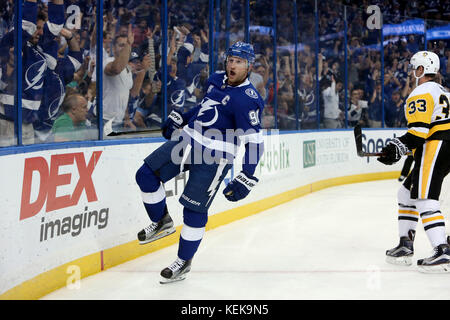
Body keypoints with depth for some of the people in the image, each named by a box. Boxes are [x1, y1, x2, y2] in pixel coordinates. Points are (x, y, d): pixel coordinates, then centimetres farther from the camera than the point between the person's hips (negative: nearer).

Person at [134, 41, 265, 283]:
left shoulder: (247, 100, -16)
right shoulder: (216, 80, 8)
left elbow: (254, 143, -17)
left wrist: (246, 179, -22)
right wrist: (179, 118, 28)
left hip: (213, 158, -7)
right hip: (187, 140, 8)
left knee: (194, 210, -5)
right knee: (146, 175, 1)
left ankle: (183, 263, 12)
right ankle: (162, 222, 20)